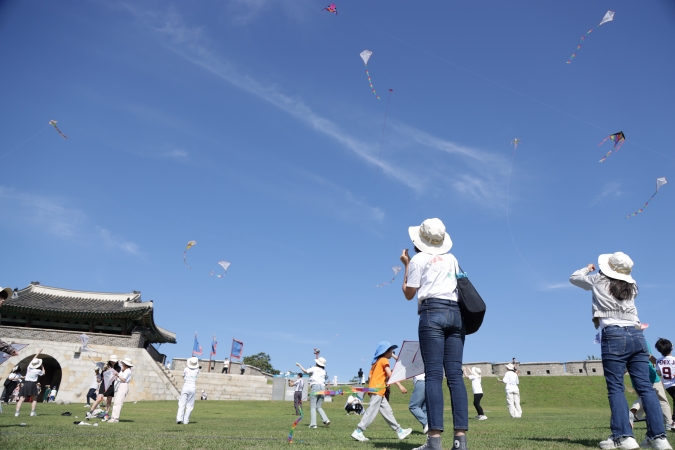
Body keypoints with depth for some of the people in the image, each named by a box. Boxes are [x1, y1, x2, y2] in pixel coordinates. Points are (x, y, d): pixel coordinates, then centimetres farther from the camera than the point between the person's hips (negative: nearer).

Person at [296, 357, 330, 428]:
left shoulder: (314, 368, 5)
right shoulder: (323, 371, 19)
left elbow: (305, 371, 3)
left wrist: (299, 365, 19)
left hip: (315, 387, -5)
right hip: (322, 388, 5)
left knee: (313, 407, -2)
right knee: (318, 407, 12)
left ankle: (313, 424, -11)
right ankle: (326, 420, -6)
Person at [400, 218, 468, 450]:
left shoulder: (418, 259, 4)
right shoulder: (451, 259, 20)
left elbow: (409, 294, 8)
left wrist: (406, 265, 18)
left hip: (432, 313, -5)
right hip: (455, 313, 5)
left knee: (433, 374, -10)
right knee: (455, 374, 0)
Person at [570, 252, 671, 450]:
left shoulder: (598, 281, 8)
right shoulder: (631, 285, 17)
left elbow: (574, 278, 25)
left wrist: (588, 269, 41)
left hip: (614, 336, -5)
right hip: (636, 335, 5)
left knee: (615, 387, -5)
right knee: (645, 386, 3)